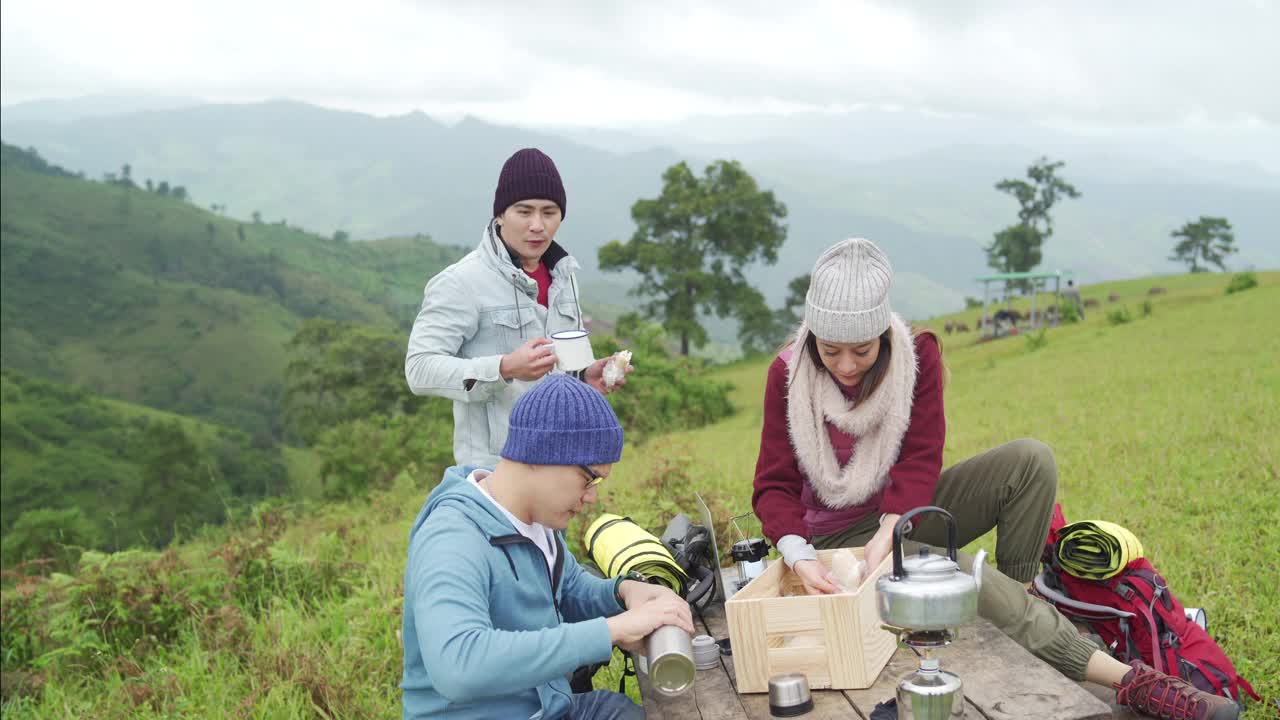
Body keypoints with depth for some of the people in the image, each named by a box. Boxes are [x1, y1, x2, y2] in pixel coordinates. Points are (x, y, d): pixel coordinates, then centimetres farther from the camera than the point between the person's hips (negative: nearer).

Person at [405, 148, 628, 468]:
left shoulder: (562, 276, 9)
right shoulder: (461, 282, -13)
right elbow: (420, 367, -18)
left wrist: (585, 376, 0)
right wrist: (504, 369, -30)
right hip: (496, 469, -7)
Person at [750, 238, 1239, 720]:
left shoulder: (917, 354, -12)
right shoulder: (788, 376, -17)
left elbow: (920, 459, -17)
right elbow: (775, 486, -18)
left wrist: (890, 528, -35)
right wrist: (798, 557, -37)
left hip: (906, 510, 4)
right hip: (841, 536, -4)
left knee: (1030, 459, -19)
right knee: (961, 573, -32)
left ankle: (1016, 596, -12)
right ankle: (1126, 679, -29)